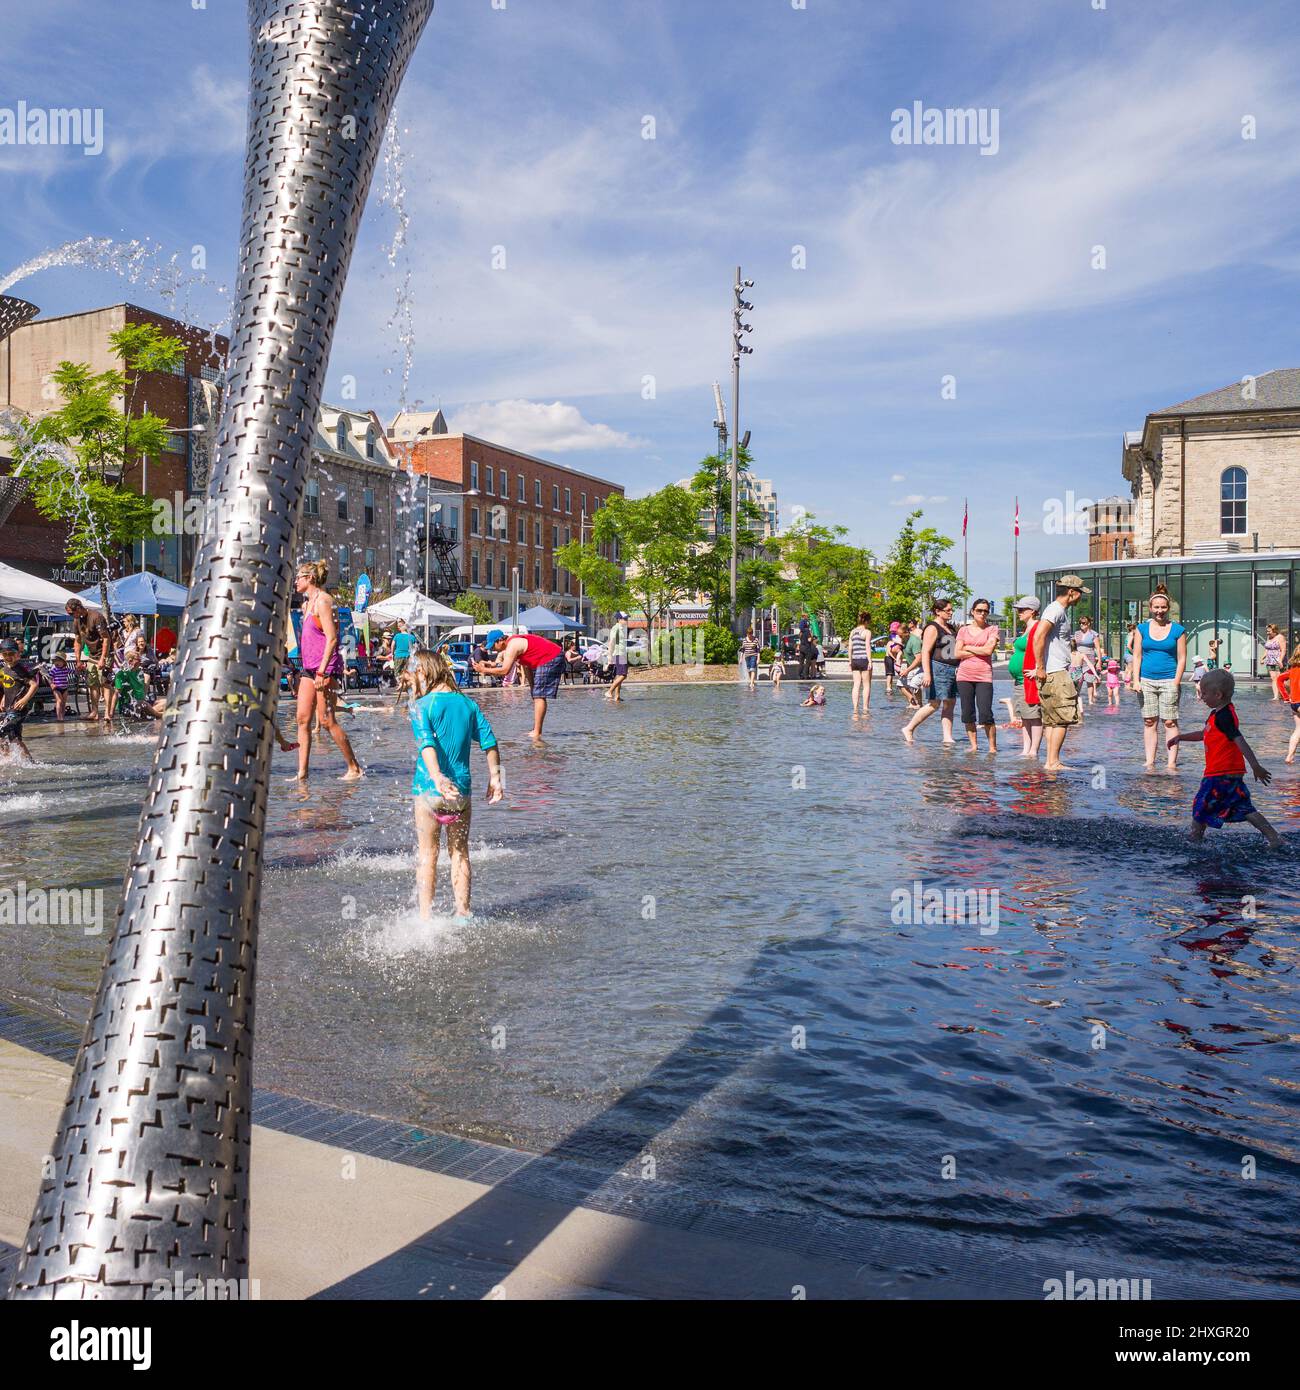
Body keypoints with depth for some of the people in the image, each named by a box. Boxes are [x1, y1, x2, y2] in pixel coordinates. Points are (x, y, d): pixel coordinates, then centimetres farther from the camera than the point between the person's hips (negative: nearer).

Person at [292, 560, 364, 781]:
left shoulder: (322, 600, -11)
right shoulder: (308, 602, 18)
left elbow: (331, 638, -18)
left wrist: (322, 671, -22)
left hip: (325, 667, -9)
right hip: (309, 667, 9)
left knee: (326, 721, -7)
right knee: (303, 719, 3)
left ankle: (354, 768, 2)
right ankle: (302, 773, 4)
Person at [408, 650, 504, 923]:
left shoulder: (421, 705, -6)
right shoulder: (468, 703, 7)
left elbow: (426, 743, -21)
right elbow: (490, 742, 6)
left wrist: (437, 778, -30)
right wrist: (495, 778, 13)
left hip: (429, 789, -3)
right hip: (462, 788, 4)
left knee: (428, 855, 8)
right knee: (460, 853, 15)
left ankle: (425, 918, 7)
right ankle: (463, 914, 17)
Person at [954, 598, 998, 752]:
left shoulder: (992, 629, 4)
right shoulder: (963, 630, 11)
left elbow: (988, 650, -11)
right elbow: (957, 653, 1)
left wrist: (968, 648, -1)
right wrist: (980, 651, -4)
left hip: (984, 676, -3)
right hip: (964, 676, 3)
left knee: (986, 714, -9)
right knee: (967, 714, 5)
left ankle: (992, 747, 1)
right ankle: (974, 745, 16)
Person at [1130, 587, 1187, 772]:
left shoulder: (1178, 630, 3)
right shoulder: (1142, 628, 8)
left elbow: (1182, 658, 2)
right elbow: (1137, 656, 8)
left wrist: (1176, 682, -8)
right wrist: (1136, 680, -2)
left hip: (1168, 681, -2)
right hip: (1147, 680, 2)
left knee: (1170, 722, -3)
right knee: (1149, 722, 4)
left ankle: (1172, 763, 0)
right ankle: (1150, 762, 9)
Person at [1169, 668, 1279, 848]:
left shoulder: (1223, 716, -17)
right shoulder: (1218, 713, 14)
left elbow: (1240, 741, -25)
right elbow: (1204, 734, 31)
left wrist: (1256, 766, -31)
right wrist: (1181, 737, 29)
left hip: (1221, 774, -10)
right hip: (1233, 773, 10)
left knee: (1200, 808, 3)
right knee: (1243, 809, 11)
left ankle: (1194, 841, 11)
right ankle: (1274, 837, 8)